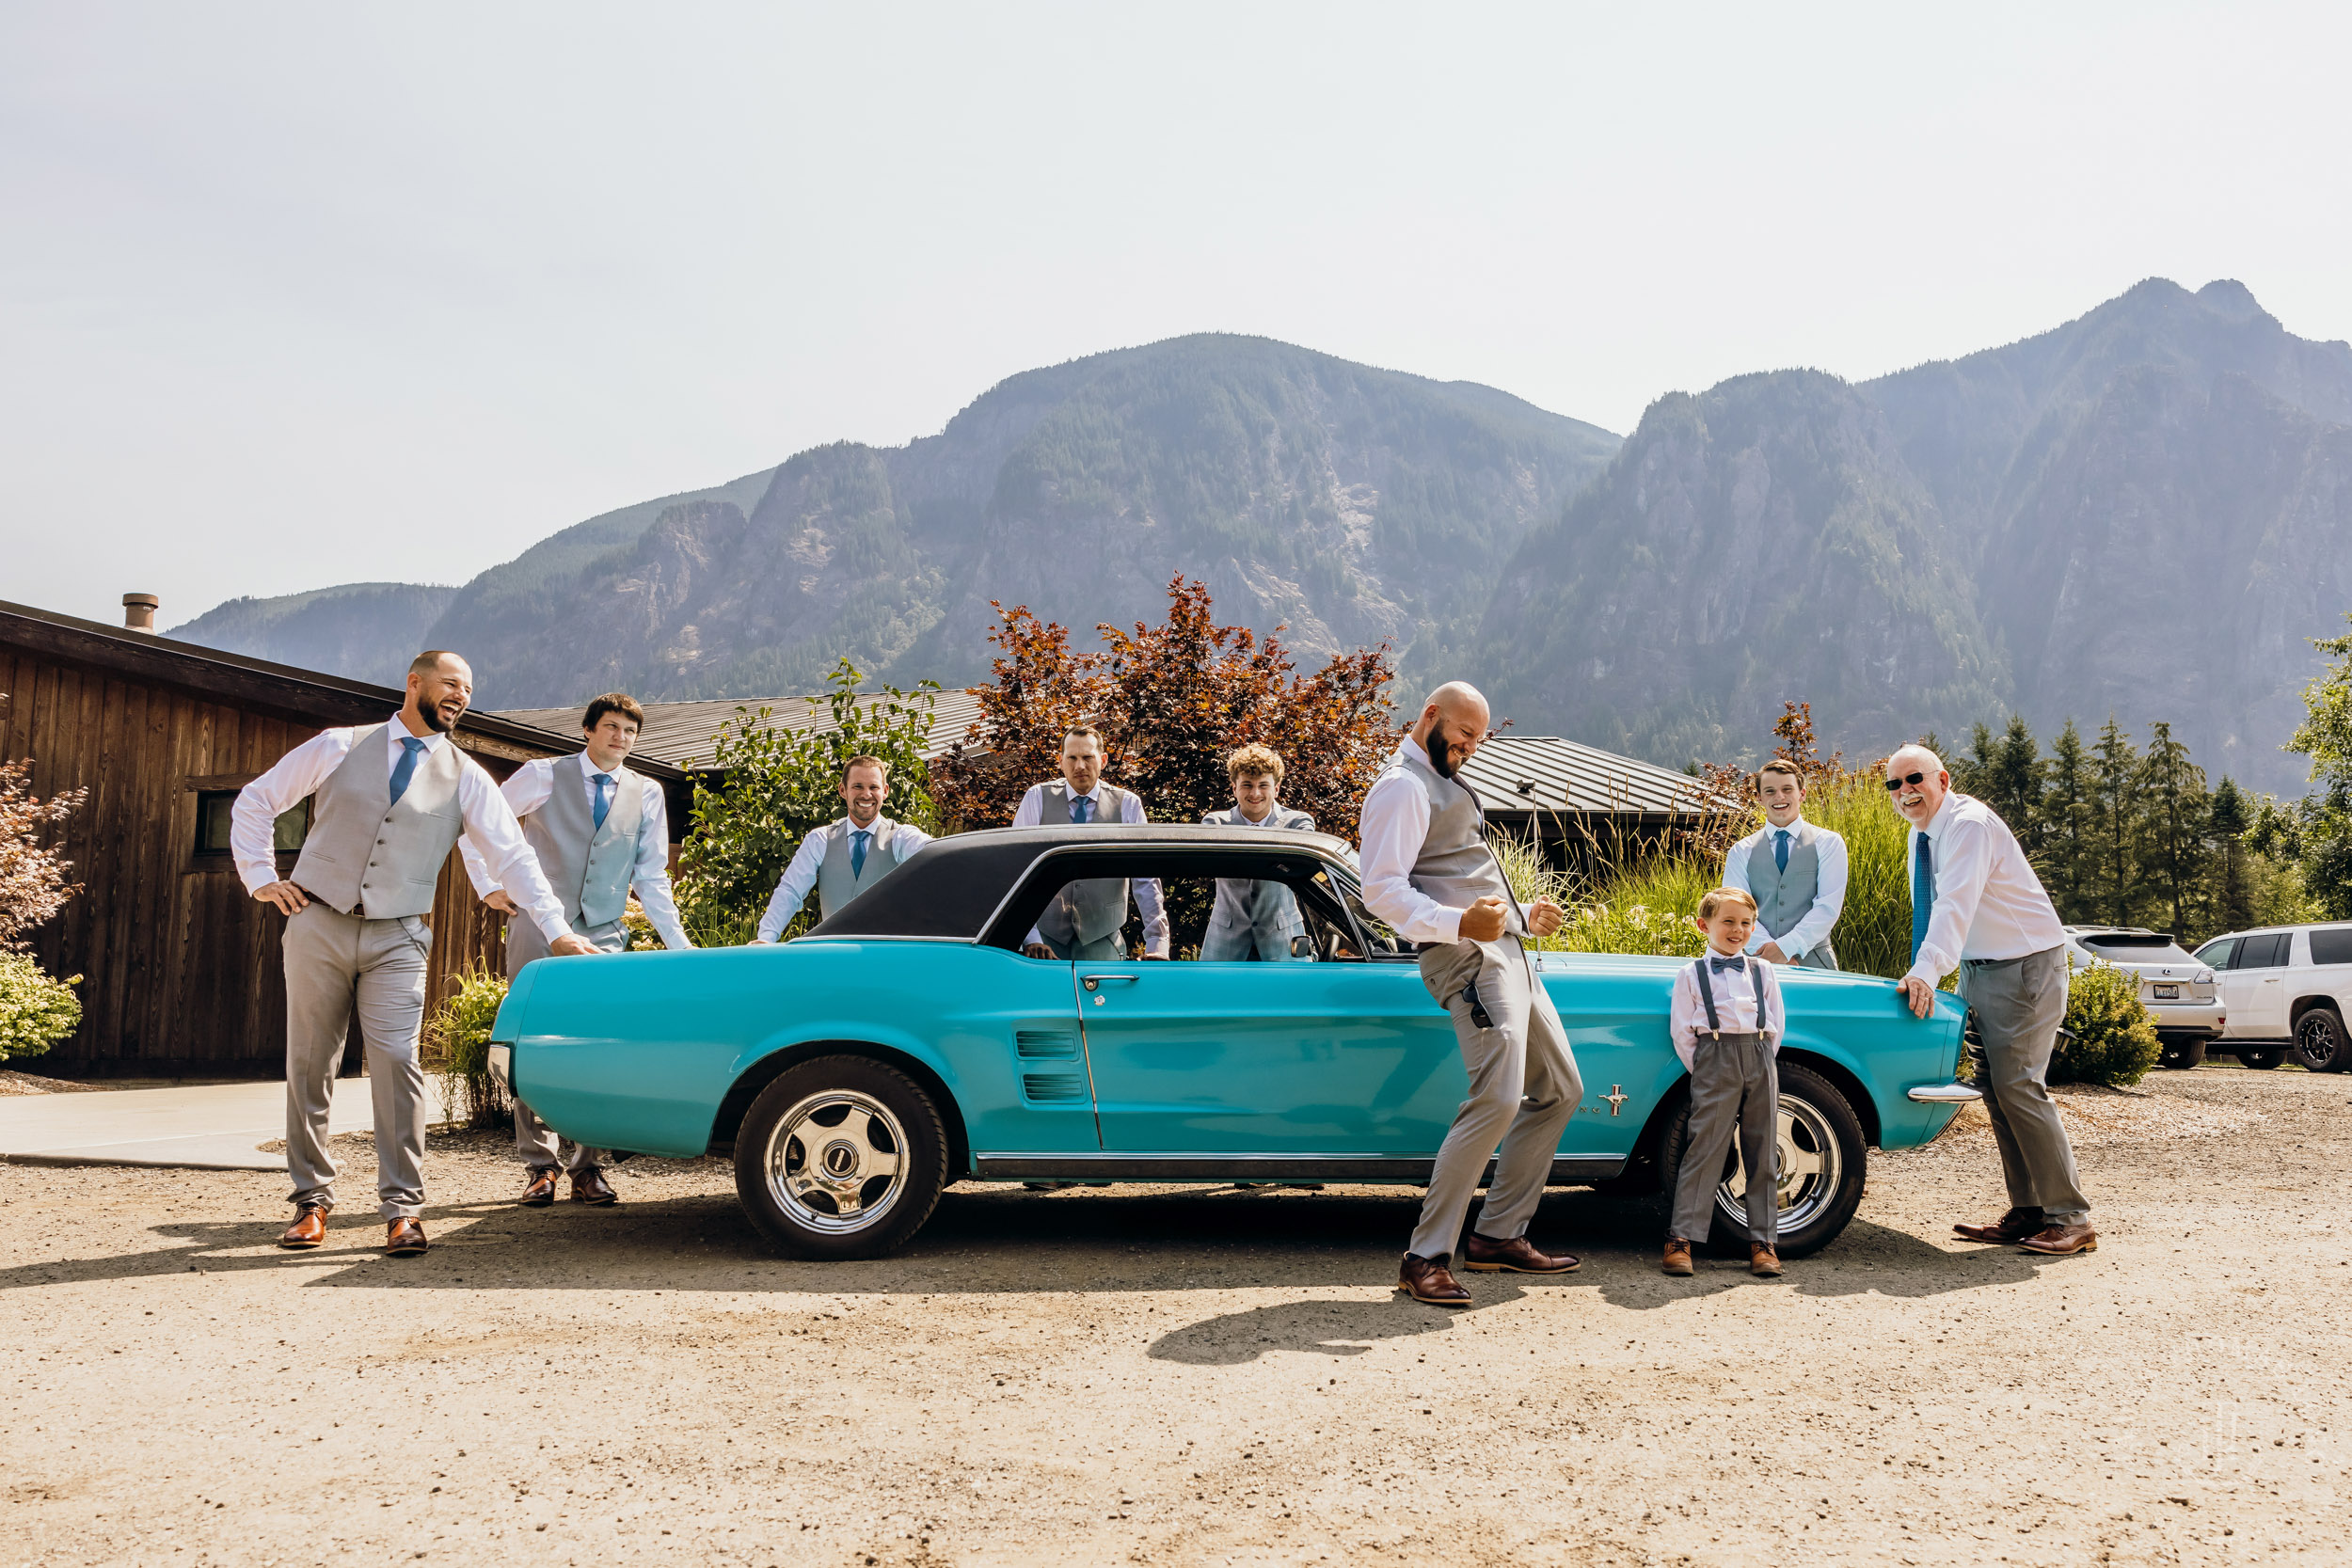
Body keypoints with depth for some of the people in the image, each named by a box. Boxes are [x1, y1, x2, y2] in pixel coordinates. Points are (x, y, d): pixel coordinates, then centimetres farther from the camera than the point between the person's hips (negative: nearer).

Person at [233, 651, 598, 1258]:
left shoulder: (465, 778, 7)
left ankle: (402, 1208, -4)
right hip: (318, 926, 1)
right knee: (308, 1067, 5)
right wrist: (261, 878, 5)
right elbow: (254, 801, 14)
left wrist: (558, 930, -8)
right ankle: (311, 1199, 17)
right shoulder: (339, 747, 7)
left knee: (397, 1064, -12)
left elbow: (513, 857, 1)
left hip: (396, 940, 0)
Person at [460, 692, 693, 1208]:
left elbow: (652, 878, 15)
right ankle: (540, 1168, 5)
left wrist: (679, 944, 10)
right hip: (537, 928, -2)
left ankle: (588, 1168, 3)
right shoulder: (544, 775, 5)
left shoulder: (647, 794, 13)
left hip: (603, 937, 2)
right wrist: (487, 887, 3)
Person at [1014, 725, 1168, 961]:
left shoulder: (1128, 805, 0)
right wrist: (1030, 937, -19)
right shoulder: (1038, 798, -1)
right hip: (1046, 933, 0)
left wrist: (1157, 942, -14)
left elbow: (1146, 878, -4)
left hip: (1100, 939, 0)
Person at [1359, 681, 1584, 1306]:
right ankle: (1425, 1258, -16)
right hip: (1469, 958, -11)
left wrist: (1524, 917, 23)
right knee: (1497, 1100, -21)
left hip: (1509, 954, 11)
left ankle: (1498, 1234, 18)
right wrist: (1461, 922, -32)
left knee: (1561, 1089, 14)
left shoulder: (1445, 786, 26)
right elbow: (1383, 890, -20)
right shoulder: (1403, 786, -7)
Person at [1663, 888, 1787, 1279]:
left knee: (1762, 1152, 4)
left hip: (1761, 1061, 3)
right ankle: (1682, 1237, -8)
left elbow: (1776, 1024, 14)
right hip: (1714, 1060, -3)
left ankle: (1763, 1240, 9)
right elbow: (1681, 1031, 4)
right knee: (1705, 1147, -9)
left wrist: (1759, 1062, 6)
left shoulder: (1762, 970, 15)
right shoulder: (1692, 975, 7)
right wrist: (1704, 1071, 1)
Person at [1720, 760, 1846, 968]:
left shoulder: (1828, 843, 8)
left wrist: (1786, 947, -13)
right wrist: (1767, 948, -15)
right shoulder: (1741, 852, 11)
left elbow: (1828, 907, -2)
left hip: (1812, 963, -1)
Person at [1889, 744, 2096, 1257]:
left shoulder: (1968, 825, -20)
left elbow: (1956, 904, -33)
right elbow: (1931, 912, 16)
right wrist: (1923, 975, 9)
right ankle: (2026, 1213, 11)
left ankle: (2071, 1219, -6)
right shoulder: (1923, 835, 9)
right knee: (1996, 1091, 6)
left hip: (2025, 967, -9)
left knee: (2018, 1086, -13)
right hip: (1977, 969, 9)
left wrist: (1927, 970, -43)